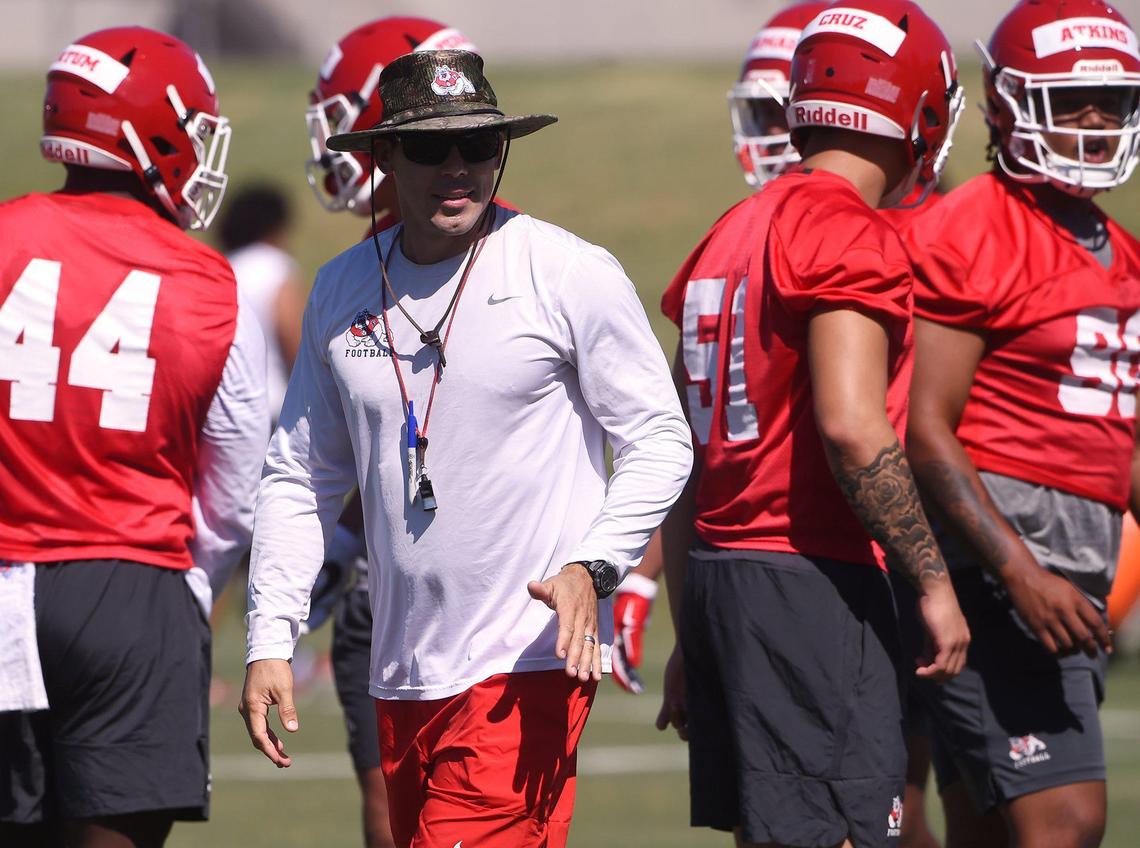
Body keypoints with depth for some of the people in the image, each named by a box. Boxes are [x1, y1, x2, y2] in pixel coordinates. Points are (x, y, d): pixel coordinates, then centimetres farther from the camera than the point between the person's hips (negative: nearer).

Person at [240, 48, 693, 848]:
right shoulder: (343, 292, 11)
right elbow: (300, 475, 18)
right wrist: (270, 640, 10)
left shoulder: (569, 274, -4)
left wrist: (592, 568, -17)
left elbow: (658, 442, -2)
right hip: (403, 677, 6)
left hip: (529, 667, -6)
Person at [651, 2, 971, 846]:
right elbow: (853, 428, -22)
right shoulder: (851, 236, -11)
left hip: (713, 571, 9)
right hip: (813, 585, -9)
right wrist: (932, 578, -13)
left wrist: (692, 637, 23)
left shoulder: (730, 238, 16)